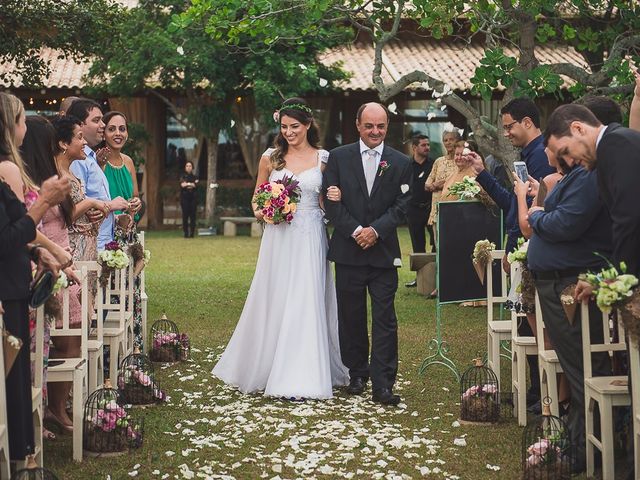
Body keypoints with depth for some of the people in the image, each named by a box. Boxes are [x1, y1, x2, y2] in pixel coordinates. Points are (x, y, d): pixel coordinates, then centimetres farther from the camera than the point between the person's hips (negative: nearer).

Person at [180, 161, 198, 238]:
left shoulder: (195, 177, 12)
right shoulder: (183, 177, 8)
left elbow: (195, 185, -6)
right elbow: (182, 184, -11)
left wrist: (187, 184, -8)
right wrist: (191, 184, -12)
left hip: (193, 198, 2)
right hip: (185, 198, -2)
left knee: (193, 216, -3)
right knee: (185, 216, -7)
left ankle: (192, 233, -1)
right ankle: (186, 233, -4)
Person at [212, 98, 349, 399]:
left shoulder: (324, 159, 4)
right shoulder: (270, 158, 6)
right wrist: (262, 212, -8)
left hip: (310, 240, -1)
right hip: (278, 238, 1)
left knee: (304, 304, -4)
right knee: (273, 303, 5)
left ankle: (298, 378, 1)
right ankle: (264, 367, 20)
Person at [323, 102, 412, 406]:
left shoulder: (400, 163, 5)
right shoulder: (338, 157, 4)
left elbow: (401, 206, 0)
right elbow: (331, 202, -1)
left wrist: (376, 230, -13)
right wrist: (355, 231, -12)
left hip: (383, 252, 0)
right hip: (348, 250, 1)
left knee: (384, 319, -4)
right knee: (351, 318, 8)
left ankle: (382, 385, -3)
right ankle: (357, 375, 22)